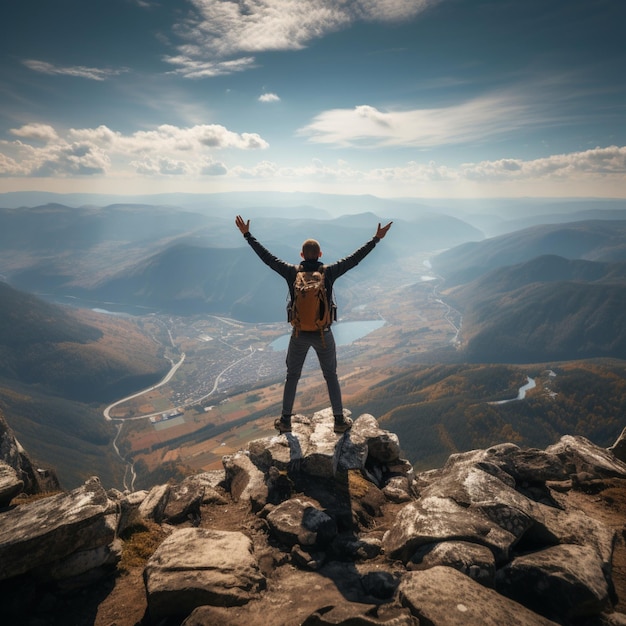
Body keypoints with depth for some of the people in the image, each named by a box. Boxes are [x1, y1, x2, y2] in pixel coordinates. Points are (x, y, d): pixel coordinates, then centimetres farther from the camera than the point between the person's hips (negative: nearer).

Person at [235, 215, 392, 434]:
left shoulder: (292, 272, -10)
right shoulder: (329, 272, -12)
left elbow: (266, 257, -5)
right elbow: (355, 258, -7)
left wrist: (247, 234, 3)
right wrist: (376, 238, 0)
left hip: (299, 334, 1)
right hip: (323, 335, 0)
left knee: (292, 376, 17)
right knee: (331, 377, 15)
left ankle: (285, 420, 25)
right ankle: (339, 420, 23)